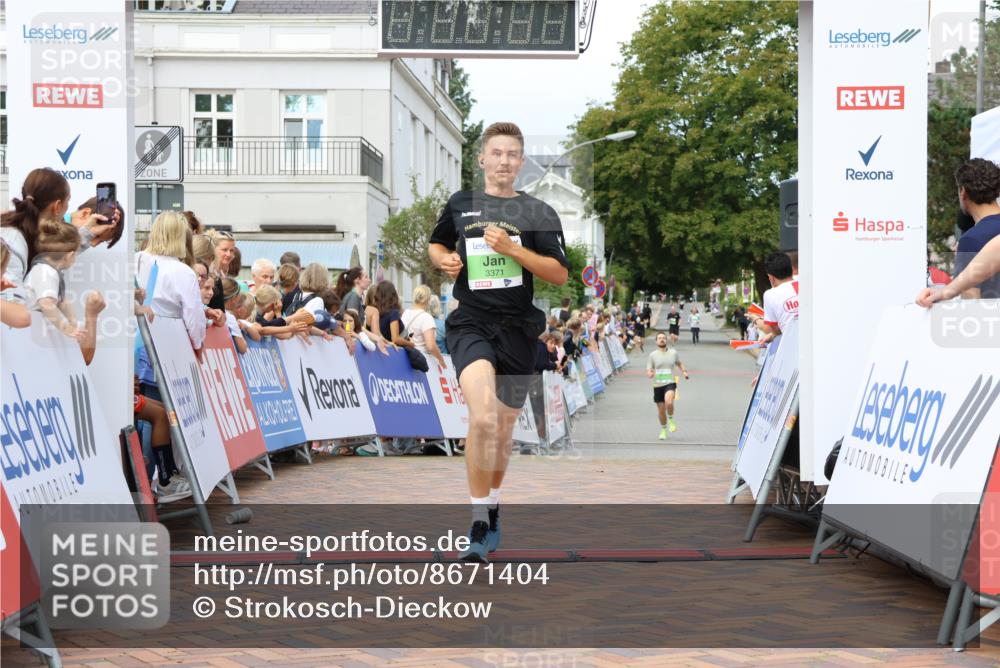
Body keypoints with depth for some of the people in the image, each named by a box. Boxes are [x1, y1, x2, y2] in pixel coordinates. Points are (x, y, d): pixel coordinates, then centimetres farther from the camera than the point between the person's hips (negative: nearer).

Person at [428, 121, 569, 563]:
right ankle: (479, 524, -19)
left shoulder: (539, 213, 5)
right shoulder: (460, 204, 10)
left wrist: (511, 248, -13)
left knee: (502, 430, 11)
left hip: (517, 328, 1)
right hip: (471, 323, -1)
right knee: (482, 417, -26)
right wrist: (444, 260, 4)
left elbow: (560, 274, -1)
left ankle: (491, 510, 37)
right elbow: (437, 245, 27)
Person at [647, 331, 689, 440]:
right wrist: (650, 373, -20)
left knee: (669, 402, -30)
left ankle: (671, 420, -2)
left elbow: (679, 363, 24)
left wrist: (684, 372, 7)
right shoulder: (653, 355, 3)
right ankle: (663, 430, 30)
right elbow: (648, 370, 4)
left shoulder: (673, 352, 6)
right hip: (657, 385, 1)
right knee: (661, 410, 7)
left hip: (670, 383, -1)